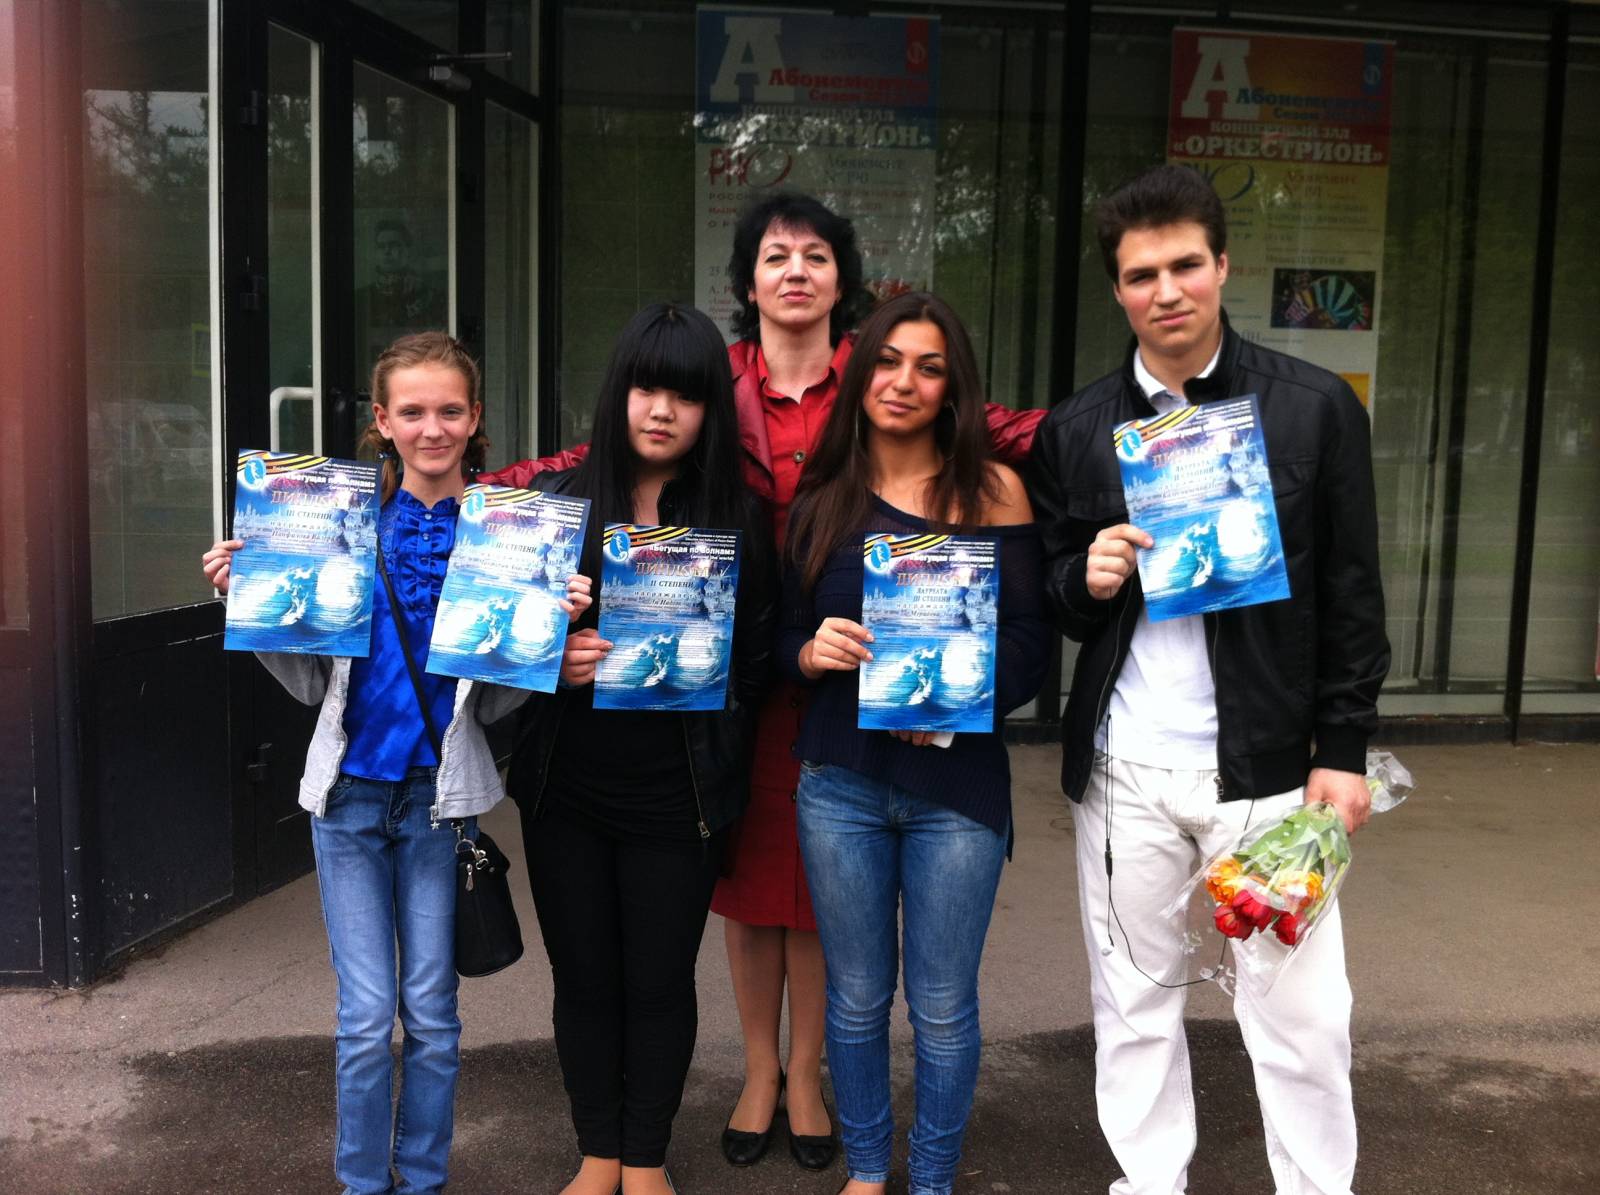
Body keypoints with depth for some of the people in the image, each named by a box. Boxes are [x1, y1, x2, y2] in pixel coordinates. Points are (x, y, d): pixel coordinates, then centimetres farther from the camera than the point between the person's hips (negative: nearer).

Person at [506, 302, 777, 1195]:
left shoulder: (738, 516, -3)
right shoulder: (560, 501, 1)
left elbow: (756, 659, -2)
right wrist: (556, 660, -15)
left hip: (677, 794, -2)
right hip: (568, 786, 2)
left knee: (660, 979, 10)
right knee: (583, 974, 13)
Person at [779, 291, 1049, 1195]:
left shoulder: (993, 491, -2)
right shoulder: (821, 499, 5)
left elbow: (1031, 637, -4)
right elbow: (783, 636, 9)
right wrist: (812, 651, -13)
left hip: (957, 786, -2)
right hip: (842, 784, 2)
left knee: (943, 1005, 9)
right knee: (857, 996, 14)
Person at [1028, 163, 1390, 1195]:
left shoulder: (1316, 407, -1)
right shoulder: (1078, 430, 4)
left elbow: (1353, 595, 1)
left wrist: (1343, 750, -2)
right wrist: (1088, 579, -13)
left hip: (1267, 763, -1)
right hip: (1124, 769, 2)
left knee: (1300, 1012, 5)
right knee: (1135, 1003, 13)